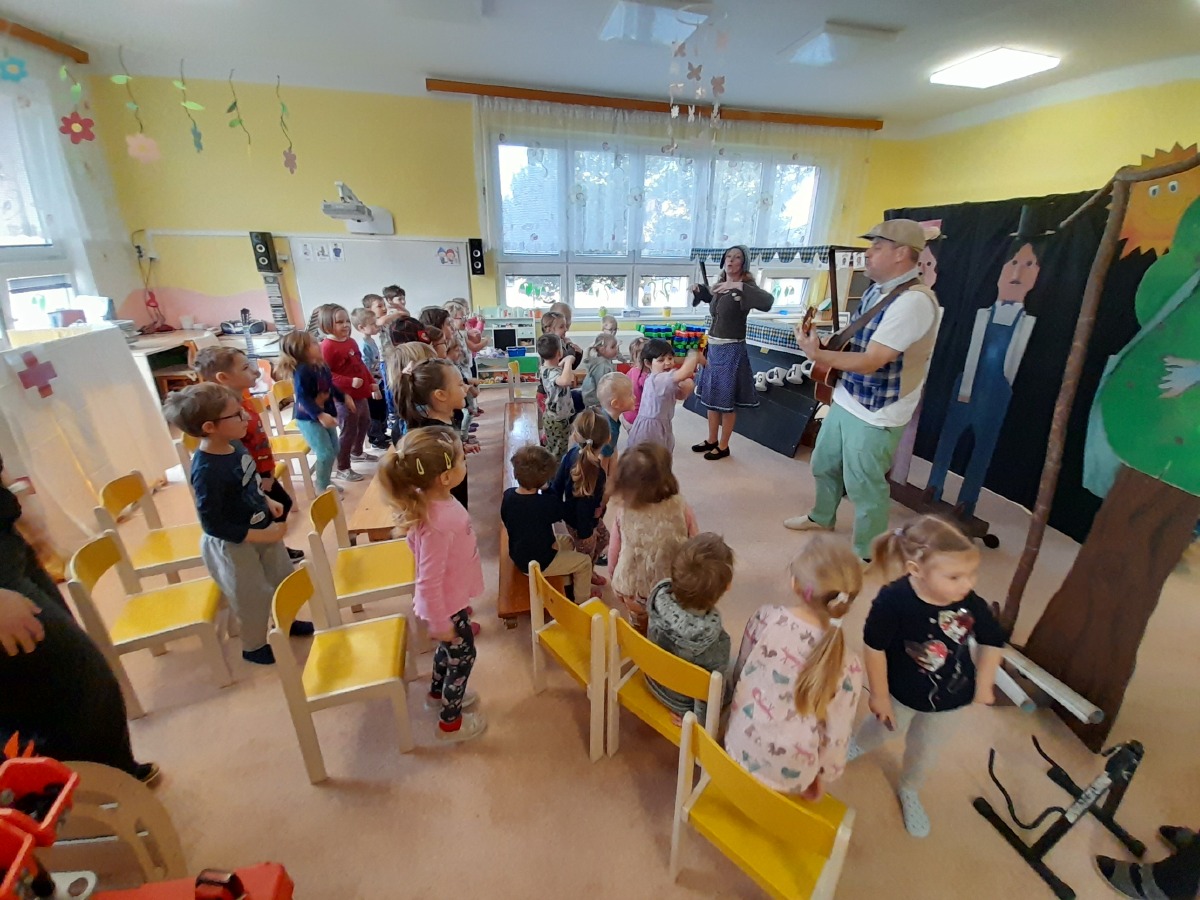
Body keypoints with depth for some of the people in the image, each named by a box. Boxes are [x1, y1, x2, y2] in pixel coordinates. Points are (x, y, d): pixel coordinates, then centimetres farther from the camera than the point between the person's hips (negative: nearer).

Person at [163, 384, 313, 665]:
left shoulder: (234, 445, -9)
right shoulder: (207, 471, -32)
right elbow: (213, 526, -26)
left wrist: (267, 502, -3)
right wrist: (263, 536, -25)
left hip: (261, 528, 7)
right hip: (232, 545, -7)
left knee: (283, 577, 24)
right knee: (254, 599, 14)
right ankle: (254, 647, 41)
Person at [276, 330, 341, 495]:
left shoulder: (322, 366, 3)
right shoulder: (302, 371, -23)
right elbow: (303, 398, -29)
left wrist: (343, 397, 26)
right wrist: (320, 415, -38)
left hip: (326, 415, 9)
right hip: (309, 419, -9)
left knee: (334, 450, 16)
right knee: (325, 453, -9)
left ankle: (322, 479, 35)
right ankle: (322, 488, 7)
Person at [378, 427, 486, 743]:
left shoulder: (440, 500, -11)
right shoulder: (436, 524, -40)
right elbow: (429, 582, -31)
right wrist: (440, 623, -17)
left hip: (453, 597, 8)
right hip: (446, 605, -8)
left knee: (450, 648, 30)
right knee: (463, 656, 16)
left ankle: (438, 694, 58)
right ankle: (451, 723, 40)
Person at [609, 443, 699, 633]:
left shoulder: (624, 511, -20)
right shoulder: (681, 509, -23)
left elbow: (614, 554, -7)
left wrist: (617, 581, 12)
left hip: (632, 589, 1)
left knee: (639, 636, 27)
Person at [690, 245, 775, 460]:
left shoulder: (744, 287, -12)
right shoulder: (720, 286, 9)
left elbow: (767, 302, -32)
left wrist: (739, 286, -35)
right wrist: (699, 290, 15)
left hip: (731, 350, -7)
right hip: (713, 348, 8)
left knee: (726, 400, 1)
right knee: (711, 396, 14)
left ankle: (723, 447, 14)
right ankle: (712, 441, 28)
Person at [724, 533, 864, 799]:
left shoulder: (766, 618, -22)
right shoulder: (847, 666, -25)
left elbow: (739, 673, -5)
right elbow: (836, 738, -14)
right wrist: (824, 776, 7)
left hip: (738, 750, 1)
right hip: (788, 776, 0)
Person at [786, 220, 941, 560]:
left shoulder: (914, 301, -23)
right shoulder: (876, 290, 7)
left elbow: (869, 362, -27)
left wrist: (817, 354, -23)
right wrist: (828, 349, 2)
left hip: (876, 415, -9)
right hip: (846, 401, 9)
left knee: (863, 485, 4)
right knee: (824, 463, 23)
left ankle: (866, 555, 25)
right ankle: (821, 516, 48)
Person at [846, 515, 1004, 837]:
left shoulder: (972, 604, -28)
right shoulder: (893, 600, -39)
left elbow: (993, 641, -6)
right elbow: (875, 648, -25)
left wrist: (984, 685, 1)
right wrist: (879, 696, -15)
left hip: (950, 700, 3)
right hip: (901, 693, -2)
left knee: (925, 752, 26)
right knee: (884, 728, 28)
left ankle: (909, 792, 58)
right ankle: (859, 745, 64)